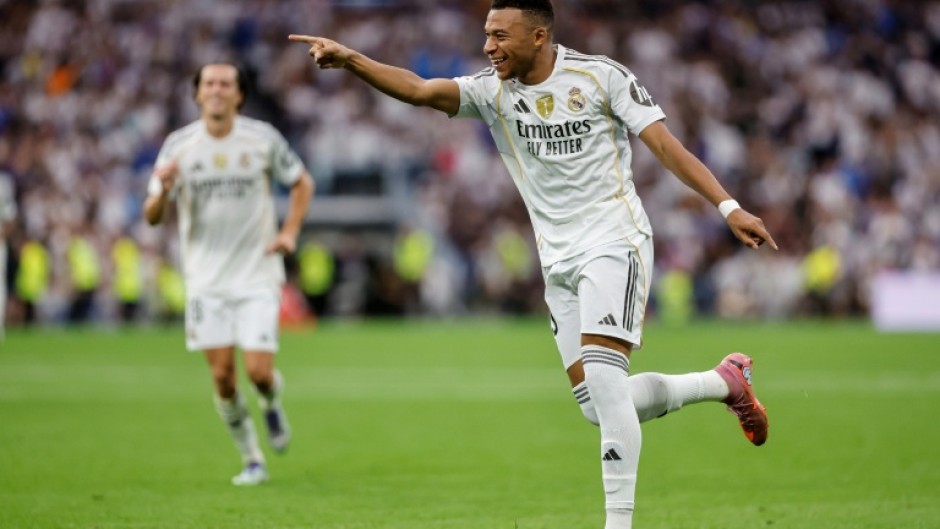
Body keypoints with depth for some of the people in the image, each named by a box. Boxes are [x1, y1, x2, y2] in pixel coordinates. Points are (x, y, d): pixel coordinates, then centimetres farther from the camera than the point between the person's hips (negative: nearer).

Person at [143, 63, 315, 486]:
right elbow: (152, 217, -2)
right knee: (223, 375, -3)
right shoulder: (179, 146, -3)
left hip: (258, 274, -1)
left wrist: (290, 232, -2)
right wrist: (162, 190, -25)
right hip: (206, 280, 1)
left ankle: (272, 404, 26)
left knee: (258, 371, -11)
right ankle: (252, 461, 15)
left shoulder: (263, 139, -4)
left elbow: (302, 183, 12)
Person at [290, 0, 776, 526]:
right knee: (598, 406, 3)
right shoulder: (493, 91, 1)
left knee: (602, 375, -22)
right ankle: (726, 381, 26)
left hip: (614, 241, -6)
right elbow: (420, 90, -13)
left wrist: (729, 206, -14)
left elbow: (665, 144, -8)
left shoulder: (601, 76, -8)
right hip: (559, 261, 6)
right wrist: (349, 58, -28)